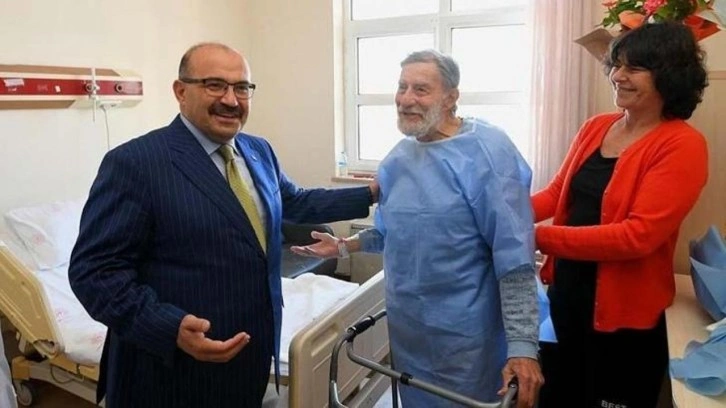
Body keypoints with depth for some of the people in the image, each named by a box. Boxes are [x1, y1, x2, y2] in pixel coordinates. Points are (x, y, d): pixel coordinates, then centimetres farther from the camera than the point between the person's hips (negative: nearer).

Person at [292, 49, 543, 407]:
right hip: (405, 328, 7)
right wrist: (343, 247, 8)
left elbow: (514, 256, -21)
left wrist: (522, 345, -23)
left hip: (464, 336, -6)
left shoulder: (486, 150, -17)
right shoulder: (398, 158, 4)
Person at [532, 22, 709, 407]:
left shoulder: (682, 145, -17)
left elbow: (638, 235, -25)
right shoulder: (596, 127, 3)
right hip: (565, 293, 6)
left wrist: (541, 237, -29)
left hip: (625, 312, -6)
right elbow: (558, 191, 4)